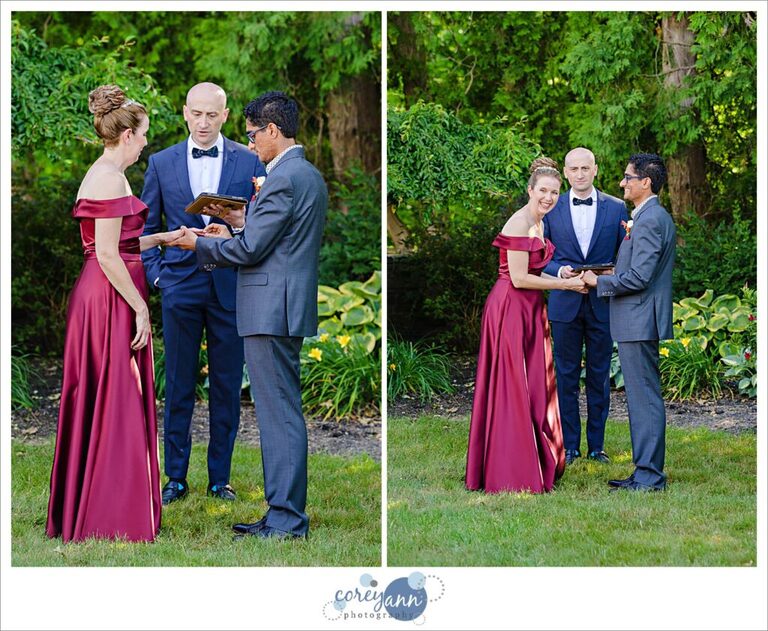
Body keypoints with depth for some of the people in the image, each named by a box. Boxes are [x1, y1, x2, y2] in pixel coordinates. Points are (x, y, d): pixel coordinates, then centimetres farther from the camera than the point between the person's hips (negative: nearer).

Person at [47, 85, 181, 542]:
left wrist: (162, 239, 22)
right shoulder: (110, 178, -16)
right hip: (113, 299, -10)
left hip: (102, 297, 10)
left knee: (97, 405, 14)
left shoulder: (103, 174, 15)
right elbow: (107, 254, -20)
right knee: (117, 405, -4)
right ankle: (112, 518, 1)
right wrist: (140, 309, -17)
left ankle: (80, 512, 21)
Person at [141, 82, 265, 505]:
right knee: (178, 387, 5)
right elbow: (145, 226, 12)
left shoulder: (249, 162, 3)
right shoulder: (162, 162, 6)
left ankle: (220, 478, 15)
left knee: (227, 388, 5)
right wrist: (155, 273, 1)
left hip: (231, 288, 0)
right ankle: (176, 478, 14)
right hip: (180, 286, 0)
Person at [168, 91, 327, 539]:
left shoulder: (283, 178, -15)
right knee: (282, 414, 13)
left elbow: (250, 249, -16)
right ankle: (285, 514, 18)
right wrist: (235, 232, 16)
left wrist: (199, 244, -3)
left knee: (280, 415, -8)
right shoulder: (310, 175, 16)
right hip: (285, 309, 10)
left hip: (271, 310, -10)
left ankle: (287, 521, -5)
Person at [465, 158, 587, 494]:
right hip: (511, 309, -9)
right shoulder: (519, 223, -16)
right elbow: (518, 278, -20)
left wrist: (560, 275, 5)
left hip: (530, 309, 9)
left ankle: (539, 462, 19)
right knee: (513, 391, -4)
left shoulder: (538, 224, 13)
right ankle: (512, 475, 2)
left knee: (535, 388, 11)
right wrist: (565, 285, -14)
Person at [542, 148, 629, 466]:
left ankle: (597, 445, 15)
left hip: (602, 304, 0)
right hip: (565, 304, 0)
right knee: (566, 376, 4)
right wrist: (559, 270, -13)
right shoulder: (551, 209, 5)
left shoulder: (616, 208, 4)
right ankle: (569, 446, 11)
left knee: (599, 376, 6)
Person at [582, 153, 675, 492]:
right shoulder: (657, 217, 17)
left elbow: (639, 277, -22)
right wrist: (616, 272, 14)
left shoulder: (649, 221, -17)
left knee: (644, 398, -7)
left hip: (639, 322, -11)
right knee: (642, 397, 13)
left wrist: (600, 282, -10)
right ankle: (646, 472, 18)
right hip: (638, 322, 11)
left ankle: (650, 476, -4)